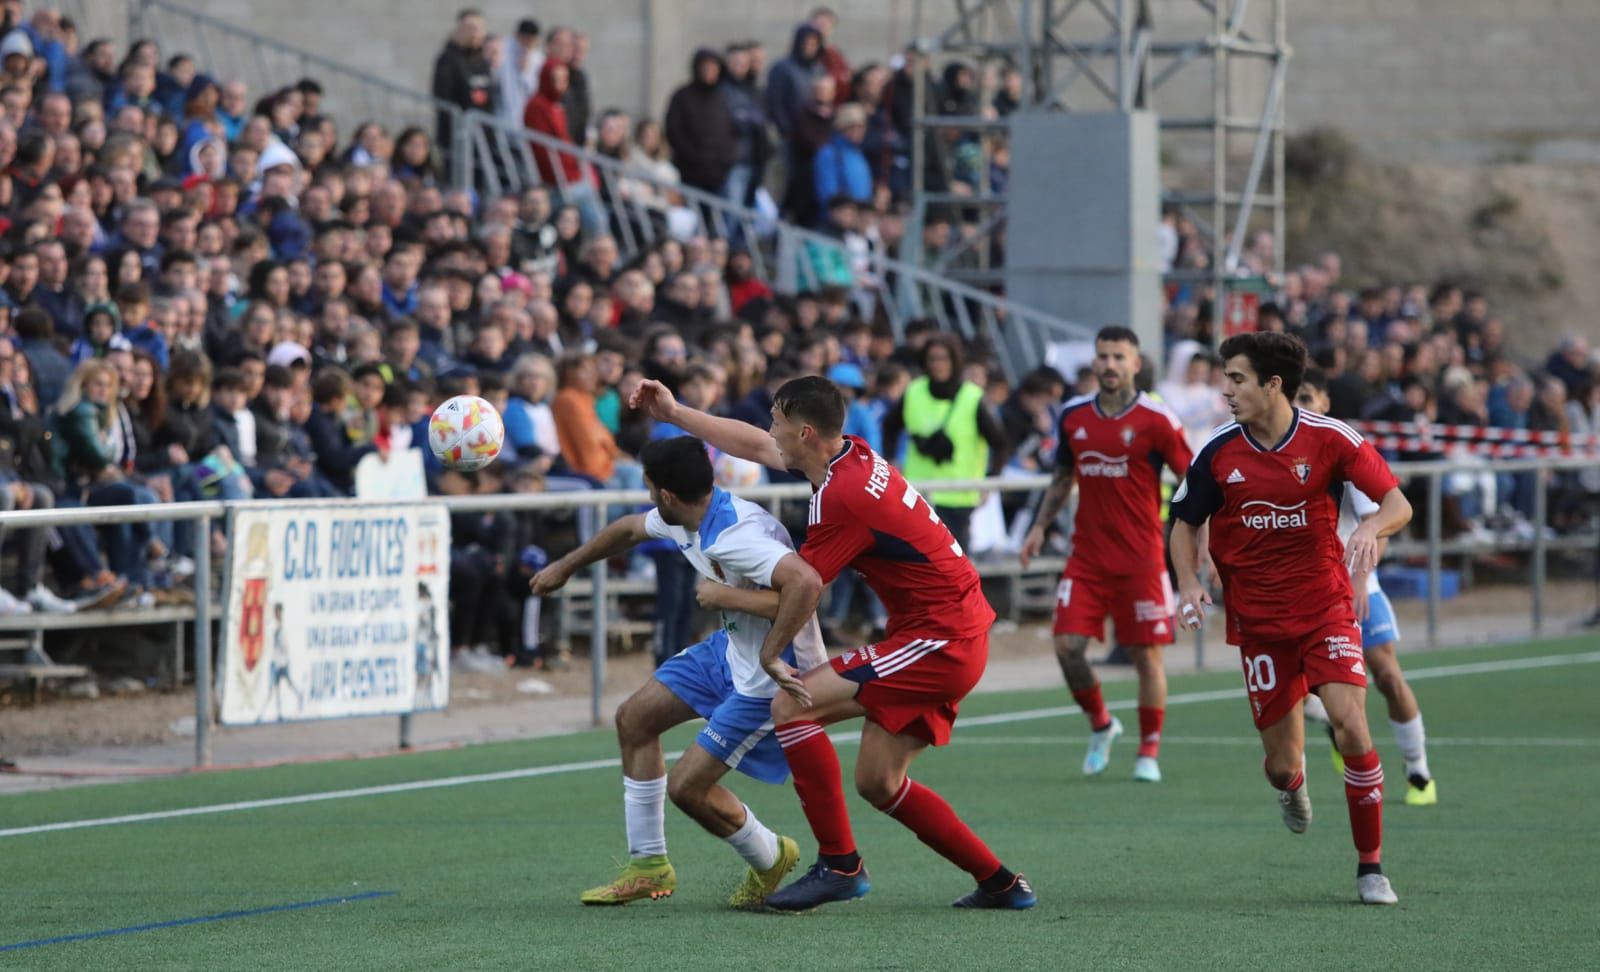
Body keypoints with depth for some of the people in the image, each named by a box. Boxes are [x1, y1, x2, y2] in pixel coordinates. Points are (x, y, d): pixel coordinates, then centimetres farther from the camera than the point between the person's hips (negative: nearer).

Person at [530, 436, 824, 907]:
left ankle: (771, 860, 20)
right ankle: (648, 867, 25)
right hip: (731, 649, 10)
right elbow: (629, 529, 21)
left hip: (771, 675, -10)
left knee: (687, 786, -8)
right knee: (634, 719, 15)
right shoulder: (685, 520, -2)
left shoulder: (736, 538, -33)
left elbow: (804, 580, -49)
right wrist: (565, 566, 35)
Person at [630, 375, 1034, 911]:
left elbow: (801, 593, -17)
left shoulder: (840, 497, -20)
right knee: (876, 782, 14)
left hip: (939, 640, -10)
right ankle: (999, 882, 19)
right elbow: (756, 446, 22)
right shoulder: (854, 455, 8)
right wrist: (674, 414, 25)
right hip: (957, 636, 10)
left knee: (791, 706, -14)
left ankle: (838, 864, -10)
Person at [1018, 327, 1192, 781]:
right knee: (1067, 645, -7)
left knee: (1146, 655, -1)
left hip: (1140, 558, -3)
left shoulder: (1155, 419, -7)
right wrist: (1040, 526, 13)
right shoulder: (1073, 416, 6)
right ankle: (1100, 724, 19)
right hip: (1087, 556, 4)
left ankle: (1149, 752, 14)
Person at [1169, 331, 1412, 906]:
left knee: (1350, 723, -21)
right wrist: (1190, 583, -7)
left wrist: (1371, 528, -30)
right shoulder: (1219, 452, -2)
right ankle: (1291, 784, 43)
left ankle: (1371, 867, -6)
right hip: (1257, 618, 2)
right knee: (1282, 766, 1)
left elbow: (1398, 503, -7)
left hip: (1326, 606, -2)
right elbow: (1185, 524, 11)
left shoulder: (1329, 438, -9)